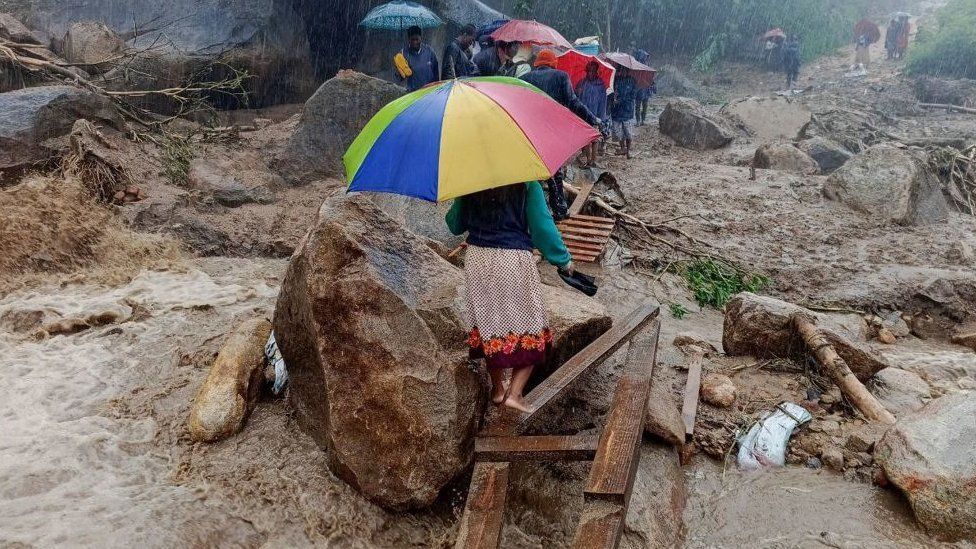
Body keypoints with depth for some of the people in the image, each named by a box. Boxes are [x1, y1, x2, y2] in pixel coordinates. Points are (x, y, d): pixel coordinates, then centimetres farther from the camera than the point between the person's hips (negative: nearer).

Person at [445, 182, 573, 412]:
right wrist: (564, 260, 4)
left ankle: (497, 389, 26)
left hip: (477, 258, 4)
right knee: (528, 324, 8)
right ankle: (514, 392, 1)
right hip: (514, 261, -4)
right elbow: (542, 226, -8)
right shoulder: (527, 185, -9)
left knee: (488, 321, 16)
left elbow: (455, 225, 9)